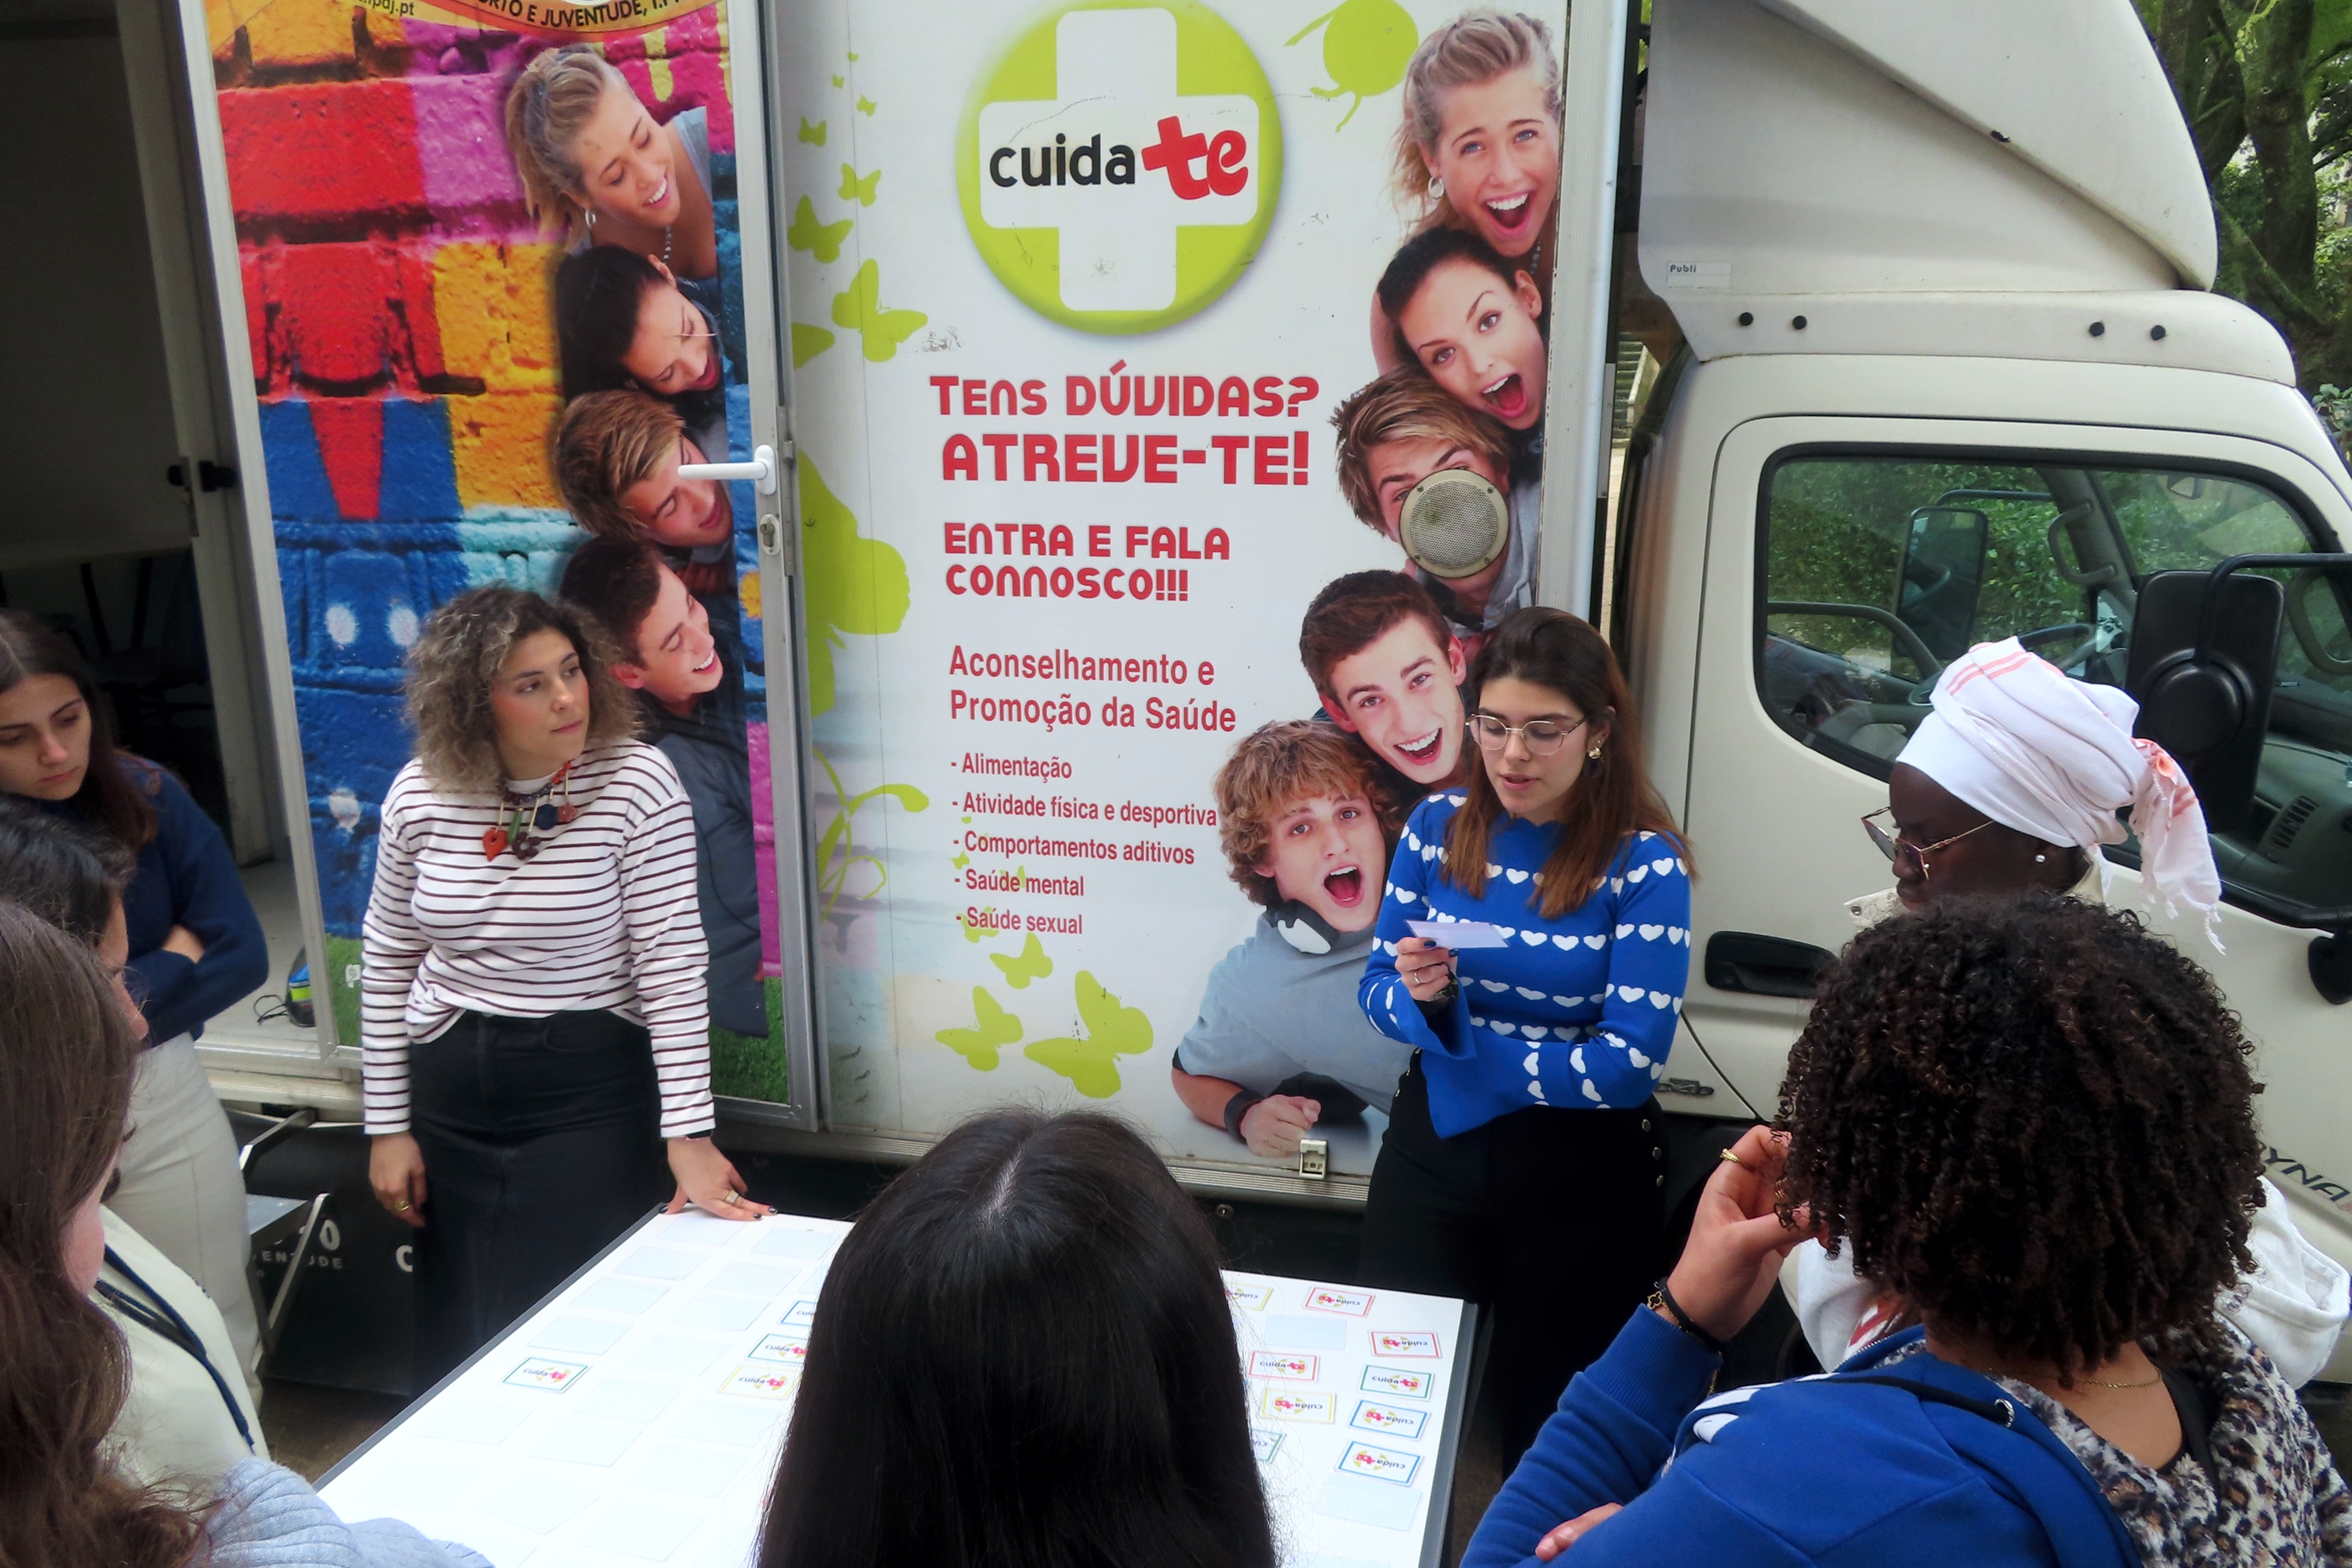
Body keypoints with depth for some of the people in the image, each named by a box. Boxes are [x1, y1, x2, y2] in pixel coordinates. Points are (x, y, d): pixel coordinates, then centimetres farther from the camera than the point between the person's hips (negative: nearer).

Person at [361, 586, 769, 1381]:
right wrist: (387, 1126, 7)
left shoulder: (636, 782, -14)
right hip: (451, 1098, 4)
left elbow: (672, 965, -16)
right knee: (458, 1345, 17)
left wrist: (688, 1135, -19)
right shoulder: (420, 795, -3)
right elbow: (386, 962, 7)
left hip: (594, 1096, -4)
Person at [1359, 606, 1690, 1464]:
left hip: (1584, 1171, -3)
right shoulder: (1438, 825, -4)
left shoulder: (1645, 863, -15)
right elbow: (1377, 992, 3)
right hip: (1433, 1145, 3)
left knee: (1546, 1413, 17)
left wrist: (1462, 1043, -16)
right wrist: (1418, 998, -20)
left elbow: (1628, 1063, -20)